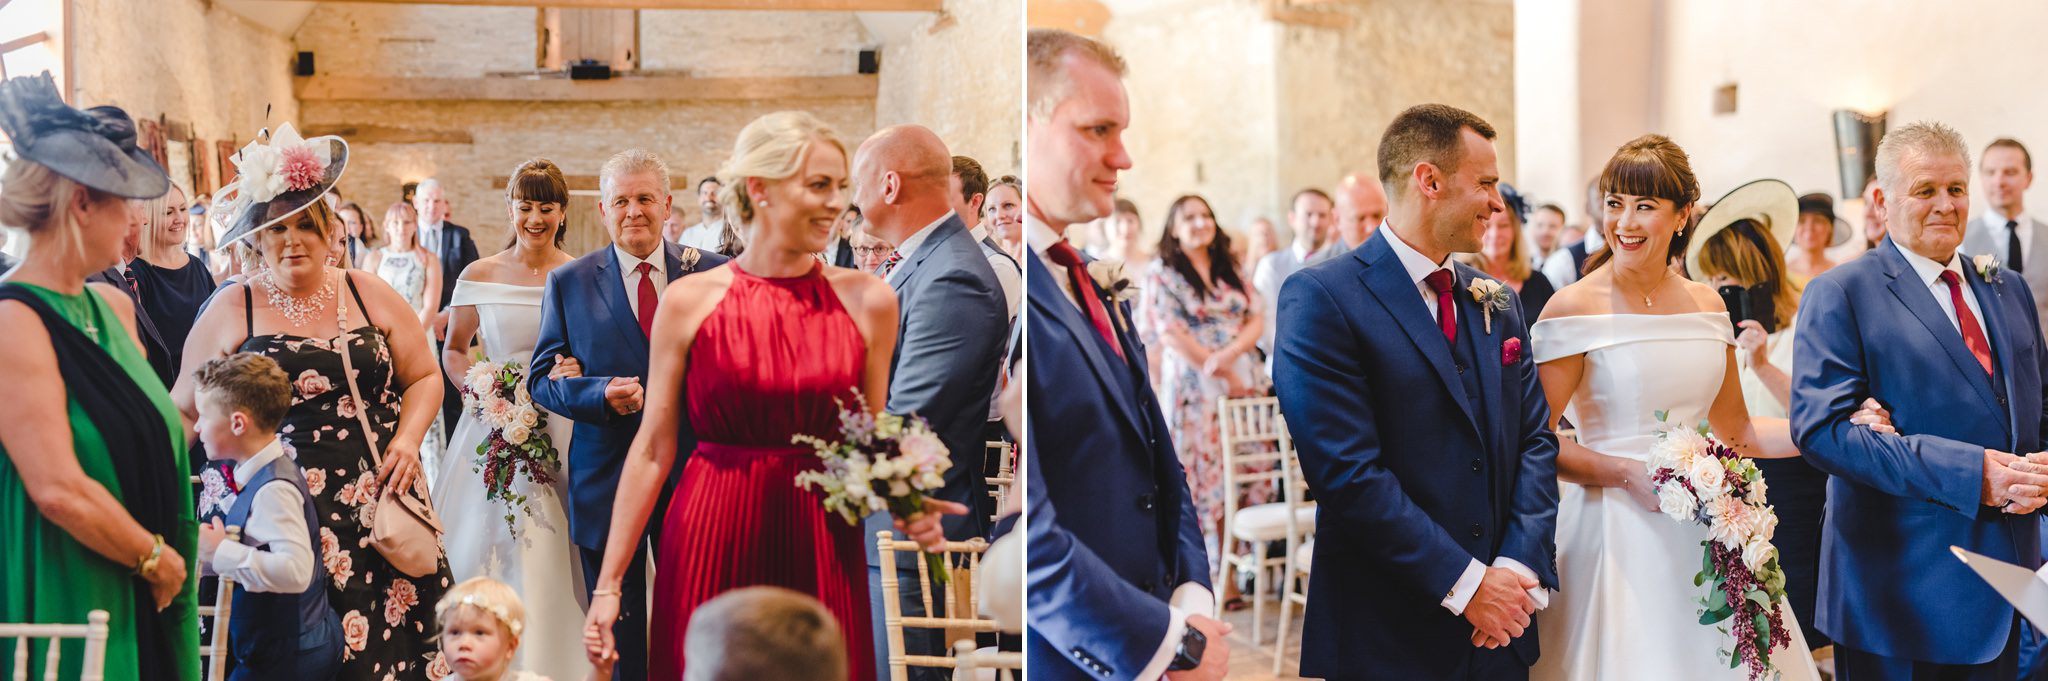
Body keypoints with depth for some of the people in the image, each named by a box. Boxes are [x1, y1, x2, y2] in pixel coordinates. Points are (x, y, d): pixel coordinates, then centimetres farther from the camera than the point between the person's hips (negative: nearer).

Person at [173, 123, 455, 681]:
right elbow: (186, 410, 9)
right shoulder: (232, 310, 5)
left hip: (377, 502, 2)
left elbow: (424, 377, 14)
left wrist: (407, 441, -2)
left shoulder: (370, 295, 9)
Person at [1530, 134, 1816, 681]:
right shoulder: (1574, 308, -9)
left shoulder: (1706, 304, 8)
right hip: (1616, 528, -5)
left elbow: (1735, 433, 16)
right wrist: (1626, 472, -20)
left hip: (1706, 527, 5)